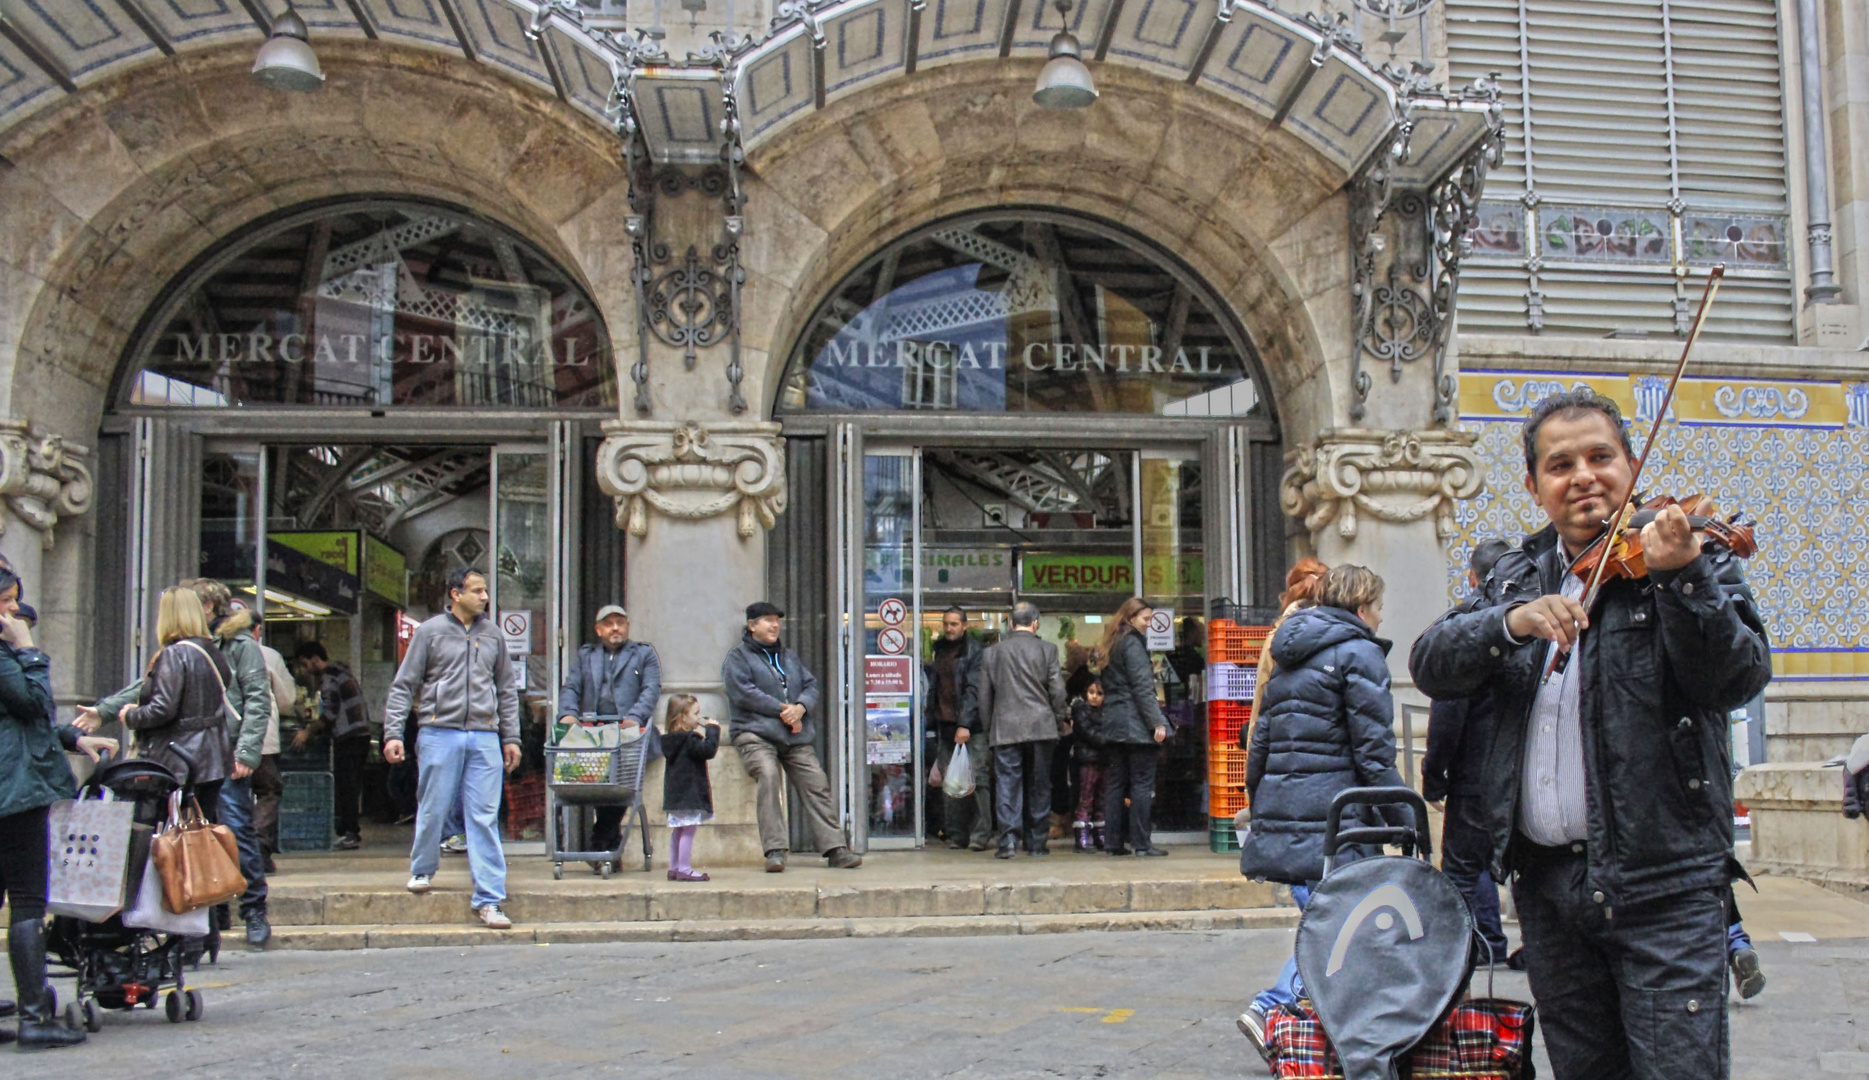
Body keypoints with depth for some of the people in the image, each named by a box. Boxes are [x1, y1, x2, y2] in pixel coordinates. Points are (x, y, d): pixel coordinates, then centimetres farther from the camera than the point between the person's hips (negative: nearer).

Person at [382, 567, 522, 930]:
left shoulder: (493, 635, 14)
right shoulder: (430, 631, 4)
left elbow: (508, 690, 19)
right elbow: (403, 685, 4)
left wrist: (511, 737, 14)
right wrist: (393, 732, -4)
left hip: (484, 737, 2)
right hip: (440, 733, -2)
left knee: (485, 818, -2)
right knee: (432, 810, 4)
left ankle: (489, 899, 0)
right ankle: (423, 870, 31)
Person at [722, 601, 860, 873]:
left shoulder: (789, 657, 26)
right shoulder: (738, 657, 7)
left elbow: (811, 684, 17)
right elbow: (744, 692, -8)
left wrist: (801, 707, -5)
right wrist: (782, 709, -10)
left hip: (796, 738, 6)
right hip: (756, 733, -6)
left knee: (816, 783, -6)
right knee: (768, 775, -30)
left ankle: (835, 849, -4)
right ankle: (775, 850, -29)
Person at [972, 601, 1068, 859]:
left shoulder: (992, 652, 5)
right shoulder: (1047, 651, 0)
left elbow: (983, 696, 8)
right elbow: (1058, 692, -1)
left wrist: (989, 726, 18)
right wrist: (1059, 720, 13)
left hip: (1005, 729, 0)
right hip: (1041, 727, 0)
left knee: (1007, 784, -1)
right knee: (1039, 786, 8)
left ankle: (1009, 839, -13)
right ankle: (1037, 842, 12)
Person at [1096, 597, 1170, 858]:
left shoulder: (1111, 645, 18)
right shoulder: (1133, 644, -9)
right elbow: (1143, 688, -16)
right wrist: (1157, 721, -17)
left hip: (1113, 724, 9)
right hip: (1135, 724, -9)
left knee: (1114, 784, 7)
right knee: (1142, 784, -5)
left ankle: (1113, 842, 8)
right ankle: (1141, 843, -5)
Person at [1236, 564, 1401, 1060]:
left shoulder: (1290, 657, 21)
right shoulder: (1358, 653, -3)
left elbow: (1260, 744, 20)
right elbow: (1374, 749, -10)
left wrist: (1260, 811, 24)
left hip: (1280, 820, 8)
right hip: (1331, 821, -8)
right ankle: (1275, 1009, -16)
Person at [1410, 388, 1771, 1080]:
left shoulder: (1693, 558, -1)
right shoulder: (1517, 577, 12)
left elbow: (1739, 680, -15)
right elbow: (1430, 666, 0)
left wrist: (1681, 579, -31)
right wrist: (1512, 622, -18)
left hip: (1660, 877, -4)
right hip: (1543, 876, 4)